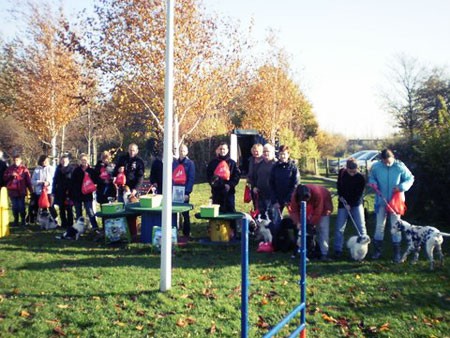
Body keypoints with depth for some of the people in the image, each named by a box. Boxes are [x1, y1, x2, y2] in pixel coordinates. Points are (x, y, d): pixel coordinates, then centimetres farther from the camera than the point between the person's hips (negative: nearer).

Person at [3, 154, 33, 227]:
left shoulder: (24, 169, 0)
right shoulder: (10, 168, 10)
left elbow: (28, 180, -2)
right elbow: (5, 177, 9)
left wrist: (31, 190, -4)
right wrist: (11, 175, -10)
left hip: (21, 191, -3)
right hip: (12, 191, 3)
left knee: (21, 206, -1)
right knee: (15, 207, 8)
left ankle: (23, 221, 9)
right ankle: (16, 221, 17)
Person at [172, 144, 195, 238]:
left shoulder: (190, 163, -1)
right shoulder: (174, 162, 12)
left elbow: (191, 179, -8)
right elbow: (171, 177, 11)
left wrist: (187, 192, -16)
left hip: (184, 192, -4)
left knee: (185, 213, 2)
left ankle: (186, 233, 10)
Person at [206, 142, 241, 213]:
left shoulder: (232, 163, 5)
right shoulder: (213, 163, 8)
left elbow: (237, 175, -1)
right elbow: (208, 175, 8)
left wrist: (230, 185, -13)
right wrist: (213, 181, -12)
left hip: (229, 191, -1)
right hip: (216, 191, 1)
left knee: (230, 211, 2)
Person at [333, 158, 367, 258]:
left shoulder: (361, 177, -17)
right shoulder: (341, 172, -6)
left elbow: (359, 194, -15)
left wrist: (350, 204, -21)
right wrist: (340, 196, -1)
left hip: (356, 204, -2)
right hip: (343, 203, 2)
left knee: (361, 226, -3)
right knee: (339, 228, -1)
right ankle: (338, 250, 6)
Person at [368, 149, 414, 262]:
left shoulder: (400, 167, -12)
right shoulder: (376, 167, -8)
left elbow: (410, 179, -2)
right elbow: (371, 177, 9)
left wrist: (401, 187, -19)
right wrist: (373, 183, -13)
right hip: (381, 201, 2)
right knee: (379, 225, 9)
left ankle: (397, 252, 15)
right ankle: (377, 250, 20)